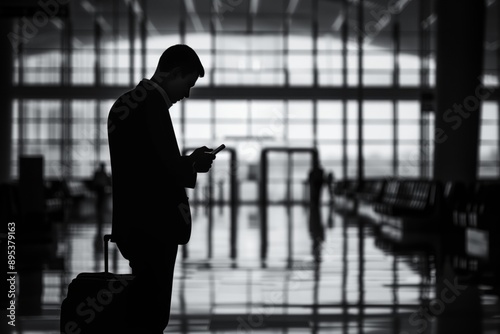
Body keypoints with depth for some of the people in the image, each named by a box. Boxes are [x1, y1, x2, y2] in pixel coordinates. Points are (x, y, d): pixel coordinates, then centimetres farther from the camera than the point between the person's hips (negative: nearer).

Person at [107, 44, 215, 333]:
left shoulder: (125, 103, 14)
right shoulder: (153, 105, -15)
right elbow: (167, 168, -20)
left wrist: (187, 162, 14)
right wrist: (194, 165, 0)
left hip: (133, 225, 10)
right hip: (154, 226, -10)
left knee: (142, 309, 15)